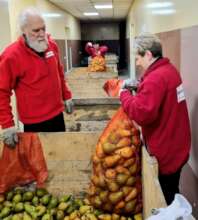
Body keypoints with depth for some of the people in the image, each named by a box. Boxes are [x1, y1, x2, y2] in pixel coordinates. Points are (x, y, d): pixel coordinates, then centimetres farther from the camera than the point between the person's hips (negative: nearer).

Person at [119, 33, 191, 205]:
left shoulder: (156, 78, -25)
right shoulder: (169, 70, 6)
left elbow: (142, 114, -32)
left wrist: (124, 94, -17)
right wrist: (139, 86, 2)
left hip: (165, 152, -10)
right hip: (175, 146, 10)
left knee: (163, 200, 7)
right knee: (171, 194, 25)